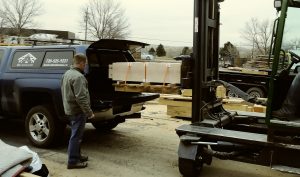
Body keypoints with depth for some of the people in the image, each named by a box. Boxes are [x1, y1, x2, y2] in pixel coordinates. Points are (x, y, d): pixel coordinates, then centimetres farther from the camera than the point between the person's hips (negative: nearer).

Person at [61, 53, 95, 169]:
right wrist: (89, 112, -21)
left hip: (69, 109, 10)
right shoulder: (78, 76, -22)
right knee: (76, 136, -2)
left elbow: (65, 92, 20)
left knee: (76, 134, 20)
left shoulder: (67, 73, 11)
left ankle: (76, 155, 32)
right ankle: (73, 161, 6)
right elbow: (81, 98, -26)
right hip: (77, 111, -10)